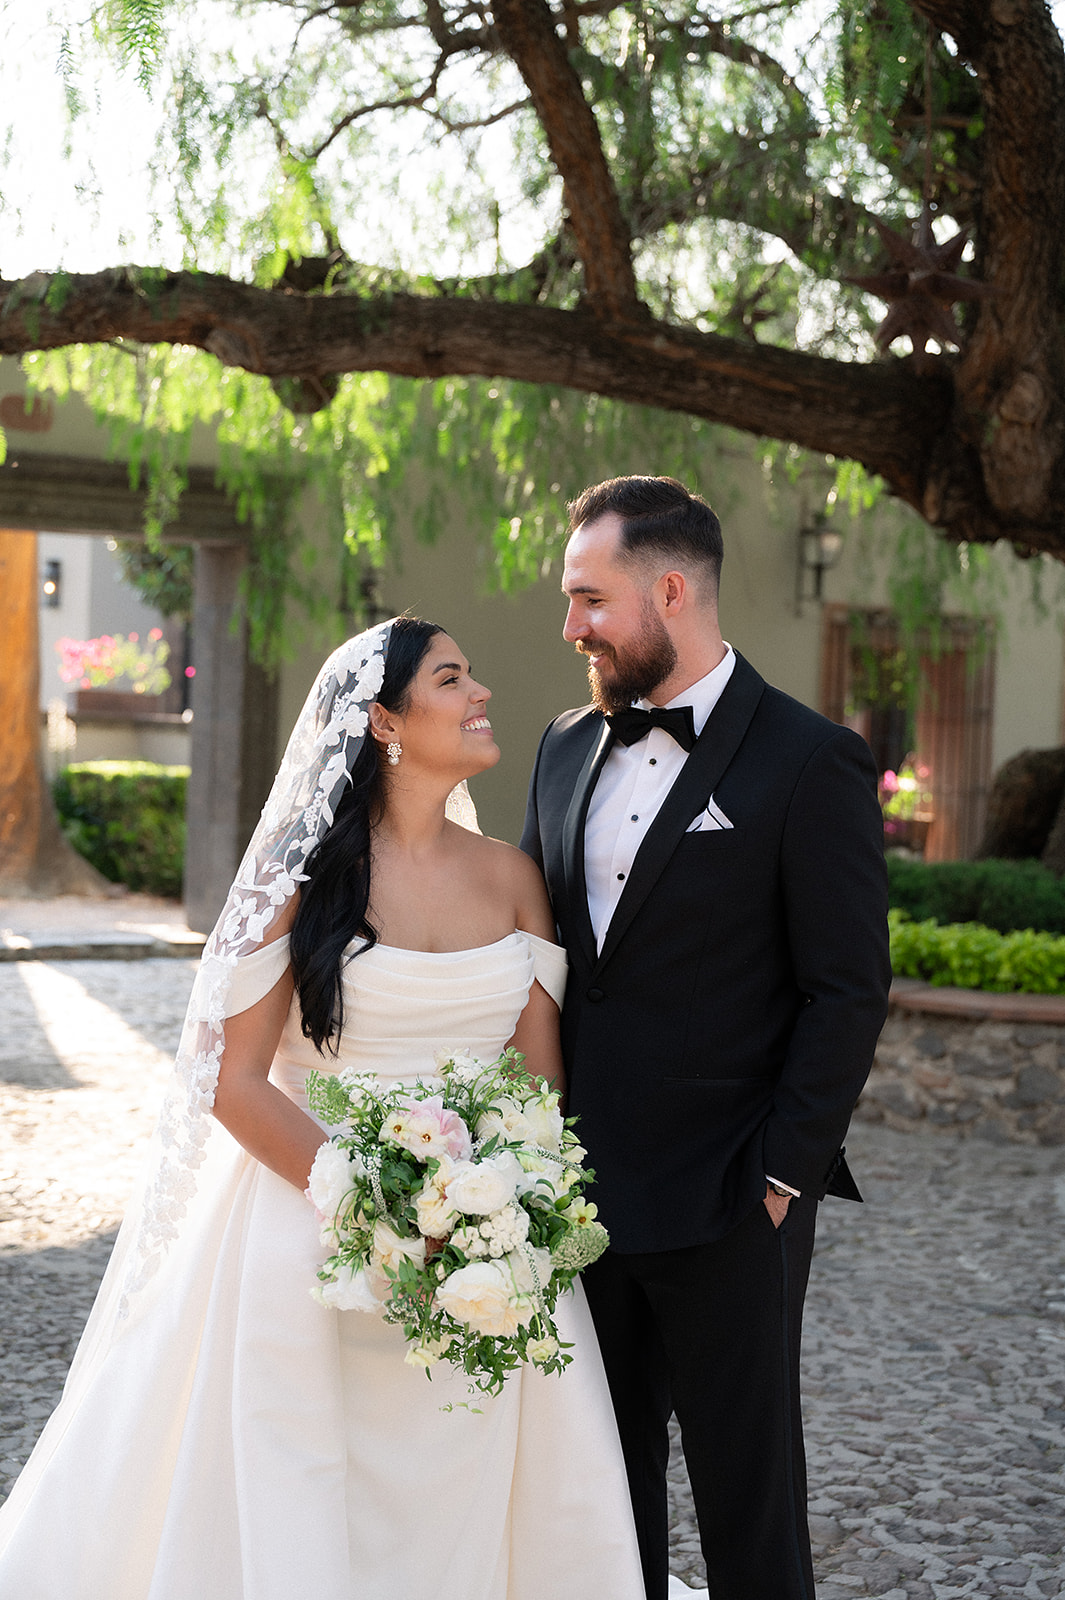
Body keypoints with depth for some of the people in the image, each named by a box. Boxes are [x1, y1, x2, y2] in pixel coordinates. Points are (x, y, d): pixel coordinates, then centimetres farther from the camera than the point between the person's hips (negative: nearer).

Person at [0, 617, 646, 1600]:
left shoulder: (511, 877, 5)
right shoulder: (307, 873, -8)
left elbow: (544, 1075, 6)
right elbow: (235, 1081, -10)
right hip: (316, 1247, -4)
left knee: (465, 1517, 8)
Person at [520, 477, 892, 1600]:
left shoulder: (810, 764, -10)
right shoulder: (567, 748, 9)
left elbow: (848, 992, -11)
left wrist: (780, 1178, -14)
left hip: (727, 1211, -6)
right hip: (583, 1191, 6)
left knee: (746, 1485, 8)